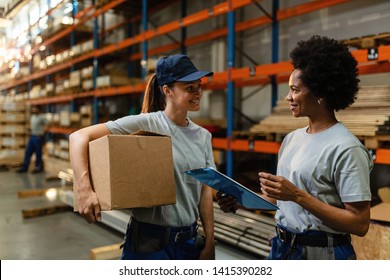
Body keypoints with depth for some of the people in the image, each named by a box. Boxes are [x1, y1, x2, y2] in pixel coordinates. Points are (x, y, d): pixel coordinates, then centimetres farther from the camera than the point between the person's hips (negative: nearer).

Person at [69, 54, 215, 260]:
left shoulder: (203, 136, 4)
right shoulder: (145, 123, -13)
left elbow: (205, 191, 6)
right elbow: (79, 137, -16)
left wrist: (210, 243, 4)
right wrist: (85, 189, -27)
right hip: (148, 241, -5)